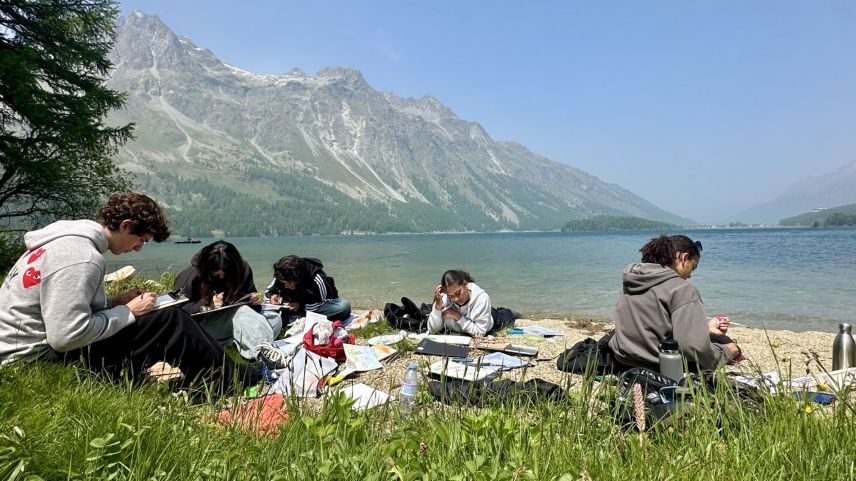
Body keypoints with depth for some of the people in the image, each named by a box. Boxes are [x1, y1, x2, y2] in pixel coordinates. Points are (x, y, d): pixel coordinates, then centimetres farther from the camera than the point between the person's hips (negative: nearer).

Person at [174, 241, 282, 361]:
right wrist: (208, 304, -27)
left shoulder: (243, 269, -3)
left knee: (276, 320, -23)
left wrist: (254, 298, -11)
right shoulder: (192, 275, -12)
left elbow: (250, 292, 13)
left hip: (235, 321, 4)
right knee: (241, 312, -37)